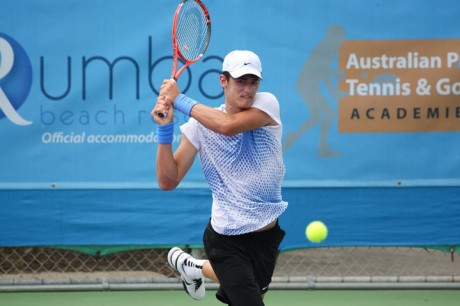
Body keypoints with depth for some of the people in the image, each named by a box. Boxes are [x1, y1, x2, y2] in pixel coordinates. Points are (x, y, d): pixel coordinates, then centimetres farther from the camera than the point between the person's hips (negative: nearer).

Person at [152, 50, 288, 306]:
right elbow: (168, 181, -8)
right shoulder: (199, 125, -8)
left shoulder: (267, 104, -9)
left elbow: (229, 125, -30)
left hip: (267, 234, 3)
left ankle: (196, 267, 52)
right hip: (227, 241, -3)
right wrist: (165, 129, -19)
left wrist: (180, 100, -23)